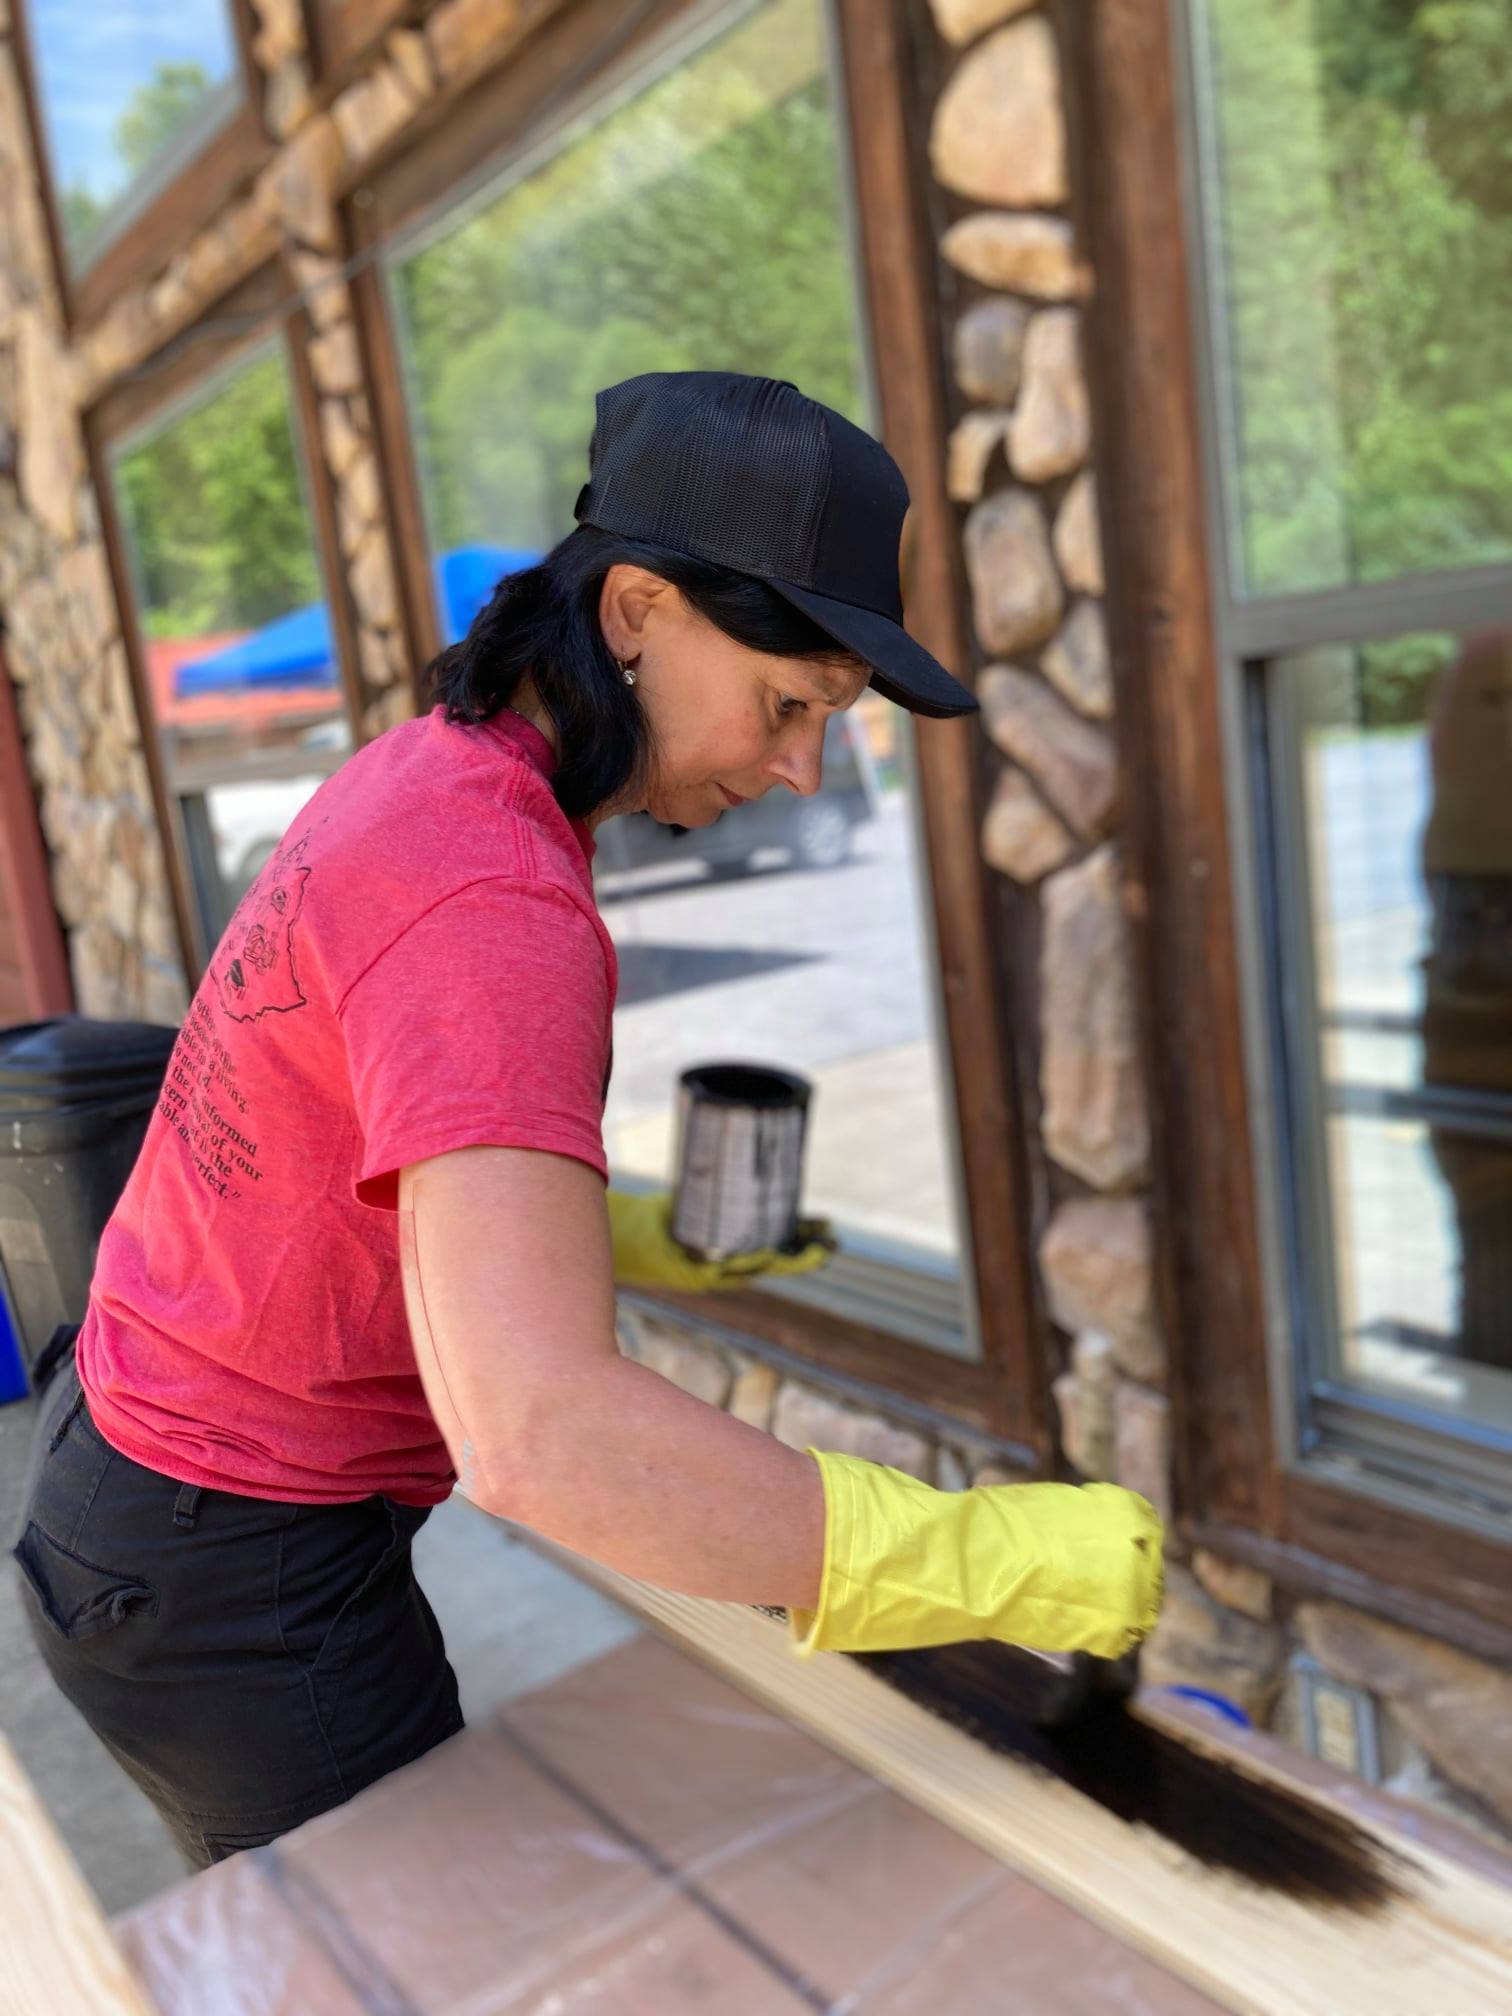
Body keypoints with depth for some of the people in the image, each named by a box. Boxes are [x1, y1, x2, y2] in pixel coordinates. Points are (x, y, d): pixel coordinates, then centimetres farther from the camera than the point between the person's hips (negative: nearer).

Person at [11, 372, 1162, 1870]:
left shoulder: (418, 782, 0)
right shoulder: (490, 903, -31)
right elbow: (538, 1434, -41)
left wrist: (651, 1240, 1)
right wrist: (1001, 1559, -34)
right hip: (237, 1587, -9)